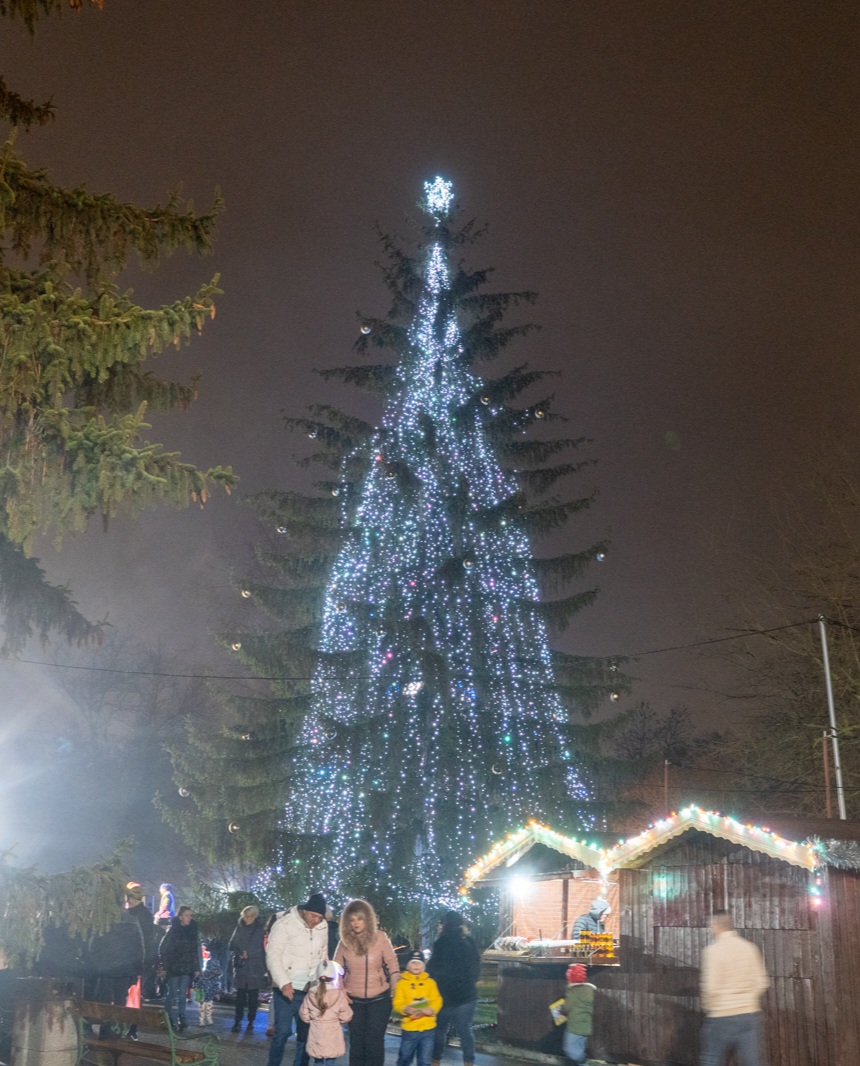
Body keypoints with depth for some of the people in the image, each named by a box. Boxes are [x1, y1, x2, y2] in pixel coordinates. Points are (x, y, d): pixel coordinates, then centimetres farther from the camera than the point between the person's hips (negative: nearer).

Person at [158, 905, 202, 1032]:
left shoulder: (192, 932, 7)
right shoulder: (172, 931, -5)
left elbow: (195, 951, 11)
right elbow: (163, 949, -6)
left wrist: (197, 968, 8)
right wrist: (163, 967, -11)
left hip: (186, 969, 3)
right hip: (173, 968, -3)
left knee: (183, 994, 3)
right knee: (173, 994, -3)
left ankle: (181, 1019, 11)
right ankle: (173, 1021, 1)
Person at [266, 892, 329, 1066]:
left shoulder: (322, 927, 5)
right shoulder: (285, 923, -11)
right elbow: (273, 955, -14)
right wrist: (284, 982, -23)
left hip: (310, 990, 5)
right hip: (286, 989, -5)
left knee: (306, 1033, 9)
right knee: (283, 1032, -6)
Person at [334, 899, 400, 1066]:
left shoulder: (379, 937, -10)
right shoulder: (345, 941, -4)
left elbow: (392, 963, -3)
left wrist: (396, 987, -12)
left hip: (379, 998, -2)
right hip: (354, 999, 2)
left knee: (374, 1040, -1)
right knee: (356, 1040, 11)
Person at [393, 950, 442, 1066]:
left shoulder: (430, 982, 5)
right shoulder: (402, 983, 1)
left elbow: (437, 1000, -1)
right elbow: (397, 1003, -4)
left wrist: (432, 1009, -21)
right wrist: (405, 1009, -24)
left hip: (428, 1028, 1)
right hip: (409, 1028, -1)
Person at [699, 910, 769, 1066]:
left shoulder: (713, 950, -12)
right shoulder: (749, 948, 4)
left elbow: (710, 987, -16)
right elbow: (761, 983, 6)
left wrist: (707, 1007, 2)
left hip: (721, 1017, -4)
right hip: (750, 1014, 5)